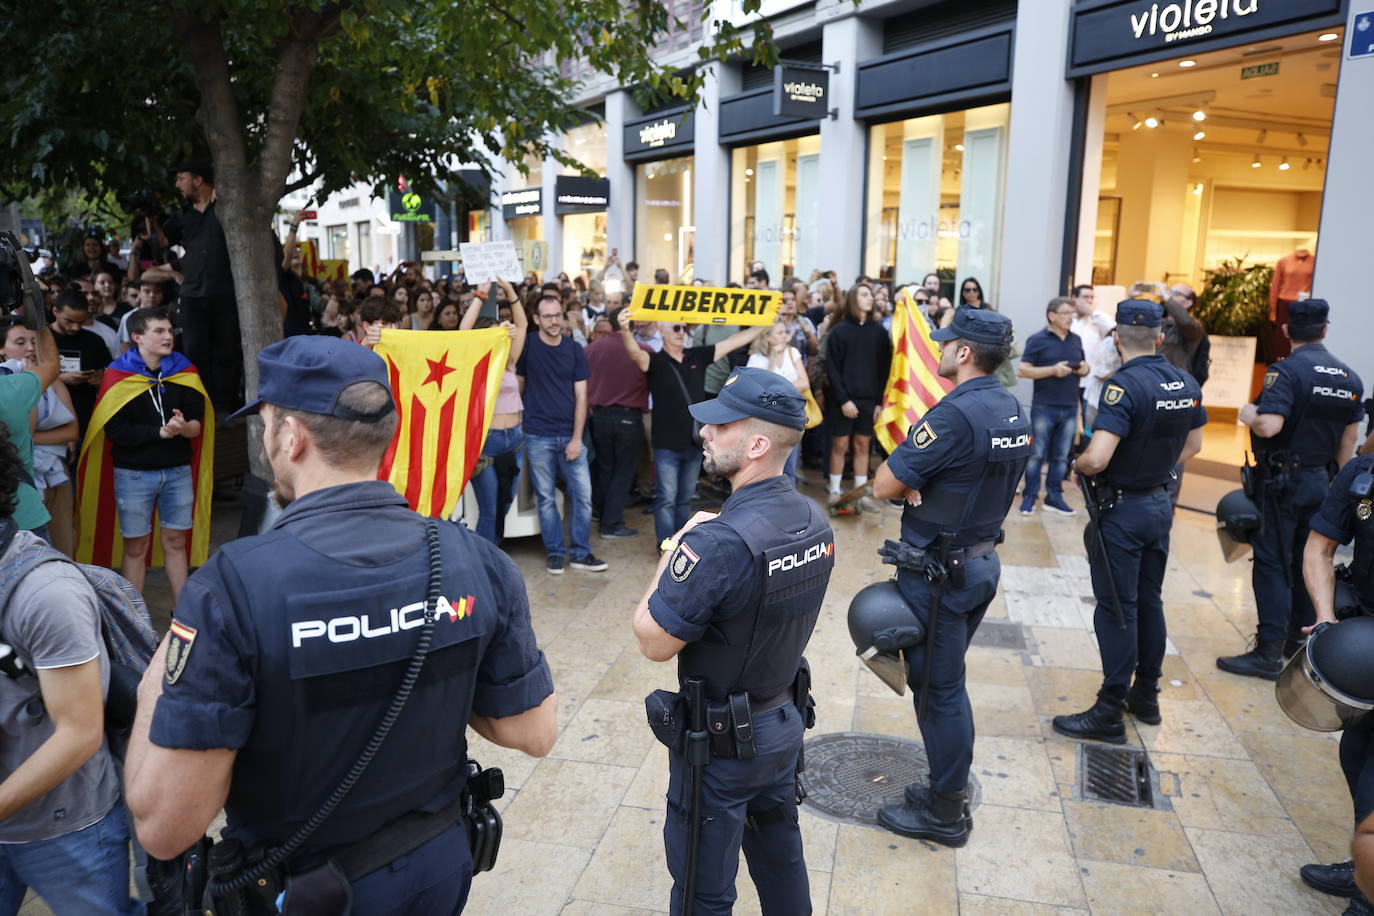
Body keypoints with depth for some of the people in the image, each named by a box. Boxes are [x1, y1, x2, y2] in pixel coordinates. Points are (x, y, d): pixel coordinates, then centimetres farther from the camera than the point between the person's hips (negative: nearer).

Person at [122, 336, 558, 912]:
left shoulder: (231, 588, -27)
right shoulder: (477, 562, -16)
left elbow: (164, 828, -23)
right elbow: (533, 734, -7)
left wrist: (152, 692, -6)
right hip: (440, 865, 3)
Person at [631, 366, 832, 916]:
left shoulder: (719, 542, -32)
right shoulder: (815, 521, -5)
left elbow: (654, 643, -22)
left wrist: (676, 552, -11)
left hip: (723, 743, -7)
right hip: (786, 721, 7)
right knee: (781, 855, 27)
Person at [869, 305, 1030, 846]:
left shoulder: (955, 414, -24)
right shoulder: (1013, 411, 5)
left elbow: (884, 486, -23)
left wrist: (908, 482, -2)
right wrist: (922, 485, -2)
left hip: (940, 570, -9)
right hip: (982, 560, 9)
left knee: (937, 687, 5)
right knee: (947, 683, 21)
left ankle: (945, 814, 19)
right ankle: (949, 789, 34)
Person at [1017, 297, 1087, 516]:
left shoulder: (1076, 340, 13)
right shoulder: (1038, 340, -4)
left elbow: (1084, 366, 24)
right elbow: (1023, 370, -10)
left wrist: (1084, 368, -1)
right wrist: (1053, 370, -18)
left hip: (1070, 408, 5)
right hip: (1044, 407, -5)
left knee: (1061, 456, 7)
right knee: (1037, 454, -1)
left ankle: (1054, 497, 16)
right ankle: (1029, 496, 8)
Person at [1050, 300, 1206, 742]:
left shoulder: (1125, 384, -23)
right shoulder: (1186, 383, 1)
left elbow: (1096, 458, -31)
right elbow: (1192, 444, 16)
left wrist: (1077, 466, -11)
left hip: (1122, 510, -7)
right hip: (1160, 503, 8)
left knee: (1116, 609, 0)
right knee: (1149, 601, 18)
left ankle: (1110, 713, 8)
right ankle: (1146, 695, 32)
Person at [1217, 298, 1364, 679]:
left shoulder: (1286, 371, -16)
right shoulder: (1351, 378, 8)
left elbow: (1269, 426, -29)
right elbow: (1349, 441, 12)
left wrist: (1249, 415, -7)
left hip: (1284, 480, -7)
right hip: (1321, 482, 7)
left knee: (1272, 563, -3)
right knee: (1306, 561, 15)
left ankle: (1269, 651, -3)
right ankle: (1298, 639, 25)